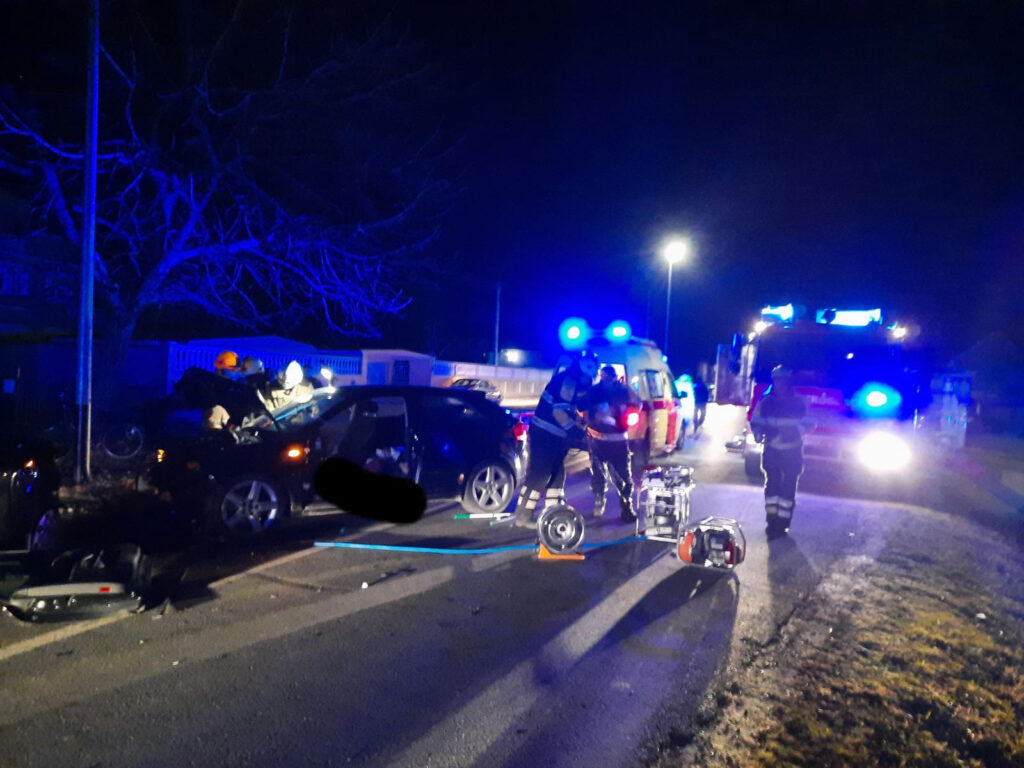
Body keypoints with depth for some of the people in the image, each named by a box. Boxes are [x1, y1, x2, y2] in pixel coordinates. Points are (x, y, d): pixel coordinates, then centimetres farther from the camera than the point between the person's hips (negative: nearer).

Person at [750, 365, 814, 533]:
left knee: (788, 486, 0)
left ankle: (783, 522, 6)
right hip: (771, 450, 1)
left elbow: (808, 423, 0)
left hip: (793, 452, -1)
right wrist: (758, 433, -13)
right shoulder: (766, 401, 0)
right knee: (772, 483, 4)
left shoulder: (798, 402, -4)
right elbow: (755, 421, 7)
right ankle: (772, 518, 14)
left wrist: (797, 431, -19)